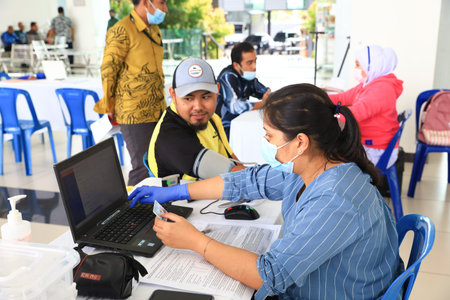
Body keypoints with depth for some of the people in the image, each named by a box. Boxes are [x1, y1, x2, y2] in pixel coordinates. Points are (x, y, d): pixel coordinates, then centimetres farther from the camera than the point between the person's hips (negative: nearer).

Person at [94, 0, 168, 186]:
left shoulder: (155, 30, 15)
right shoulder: (121, 31, -12)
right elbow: (108, 71, -10)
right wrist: (110, 108, -2)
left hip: (158, 112, 8)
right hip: (135, 115, -8)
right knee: (143, 169, -4)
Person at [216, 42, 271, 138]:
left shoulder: (247, 74, 3)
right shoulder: (227, 76, -19)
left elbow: (264, 91, 17)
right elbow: (234, 106, -31)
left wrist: (268, 93, -7)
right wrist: (263, 104, -24)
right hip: (225, 128, -7)